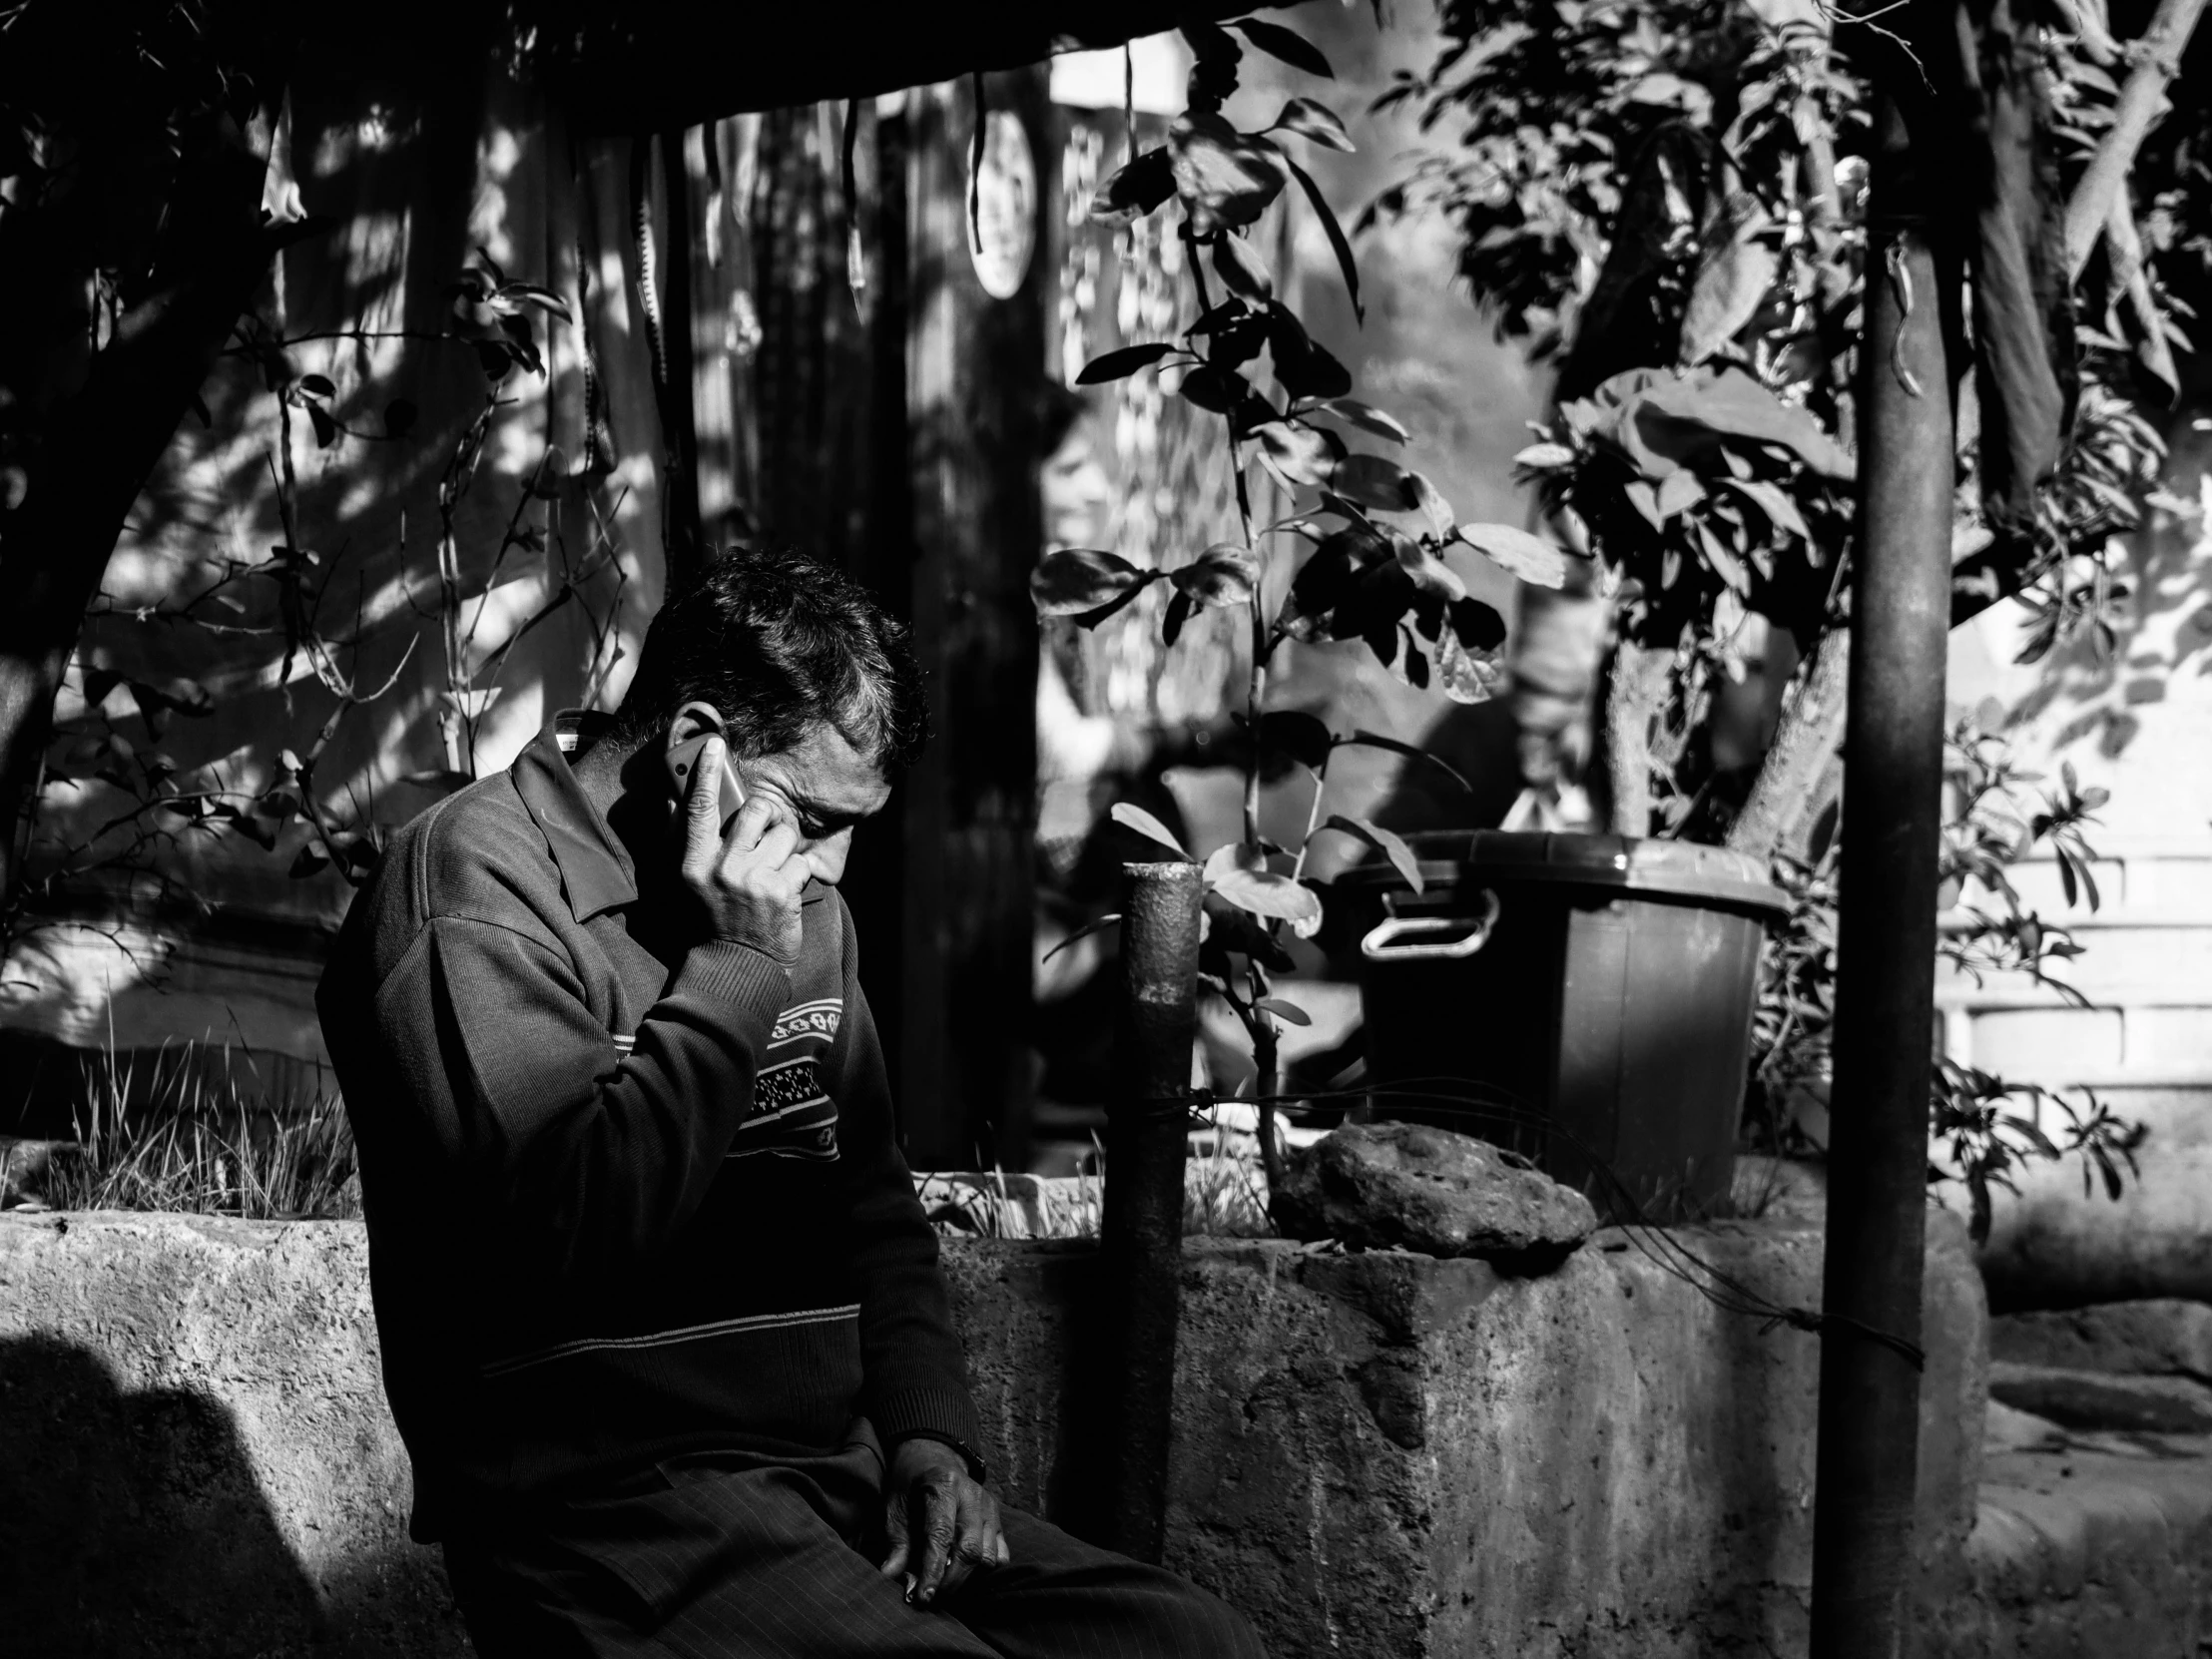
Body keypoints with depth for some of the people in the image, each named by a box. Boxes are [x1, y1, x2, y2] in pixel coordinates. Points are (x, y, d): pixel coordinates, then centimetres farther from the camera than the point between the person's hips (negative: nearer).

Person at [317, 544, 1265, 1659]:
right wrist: (732, 972, -16)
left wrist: (926, 1432, 5)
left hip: (837, 1476, 8)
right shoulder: (481, 879, -10)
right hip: (607, 1503, -8)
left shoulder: (798, 907, 16)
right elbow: (567, 1231, -22)